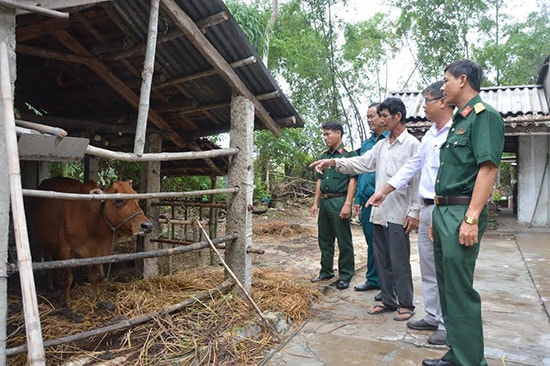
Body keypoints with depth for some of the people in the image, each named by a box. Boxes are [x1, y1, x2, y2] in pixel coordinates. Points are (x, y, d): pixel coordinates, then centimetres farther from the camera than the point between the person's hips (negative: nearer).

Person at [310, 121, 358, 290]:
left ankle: (345, 276, 13)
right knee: (324, 239, 14)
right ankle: (326, 271, 28)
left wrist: (347, 205, -18)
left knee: (344, 241, 2)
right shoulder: (324, 155, 15)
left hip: (340, 201, -7)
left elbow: (353, 180, -11)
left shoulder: (349, 154, -5)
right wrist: (316, 203, 13)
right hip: (324, 201, 7)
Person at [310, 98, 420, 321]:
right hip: (379, 212, 8)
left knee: (399, 262, 0)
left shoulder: (412, 145, -6)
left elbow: (418, 180, -10)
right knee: (381, 260, 14)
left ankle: (406, 304, 16)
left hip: (398, 214, -7)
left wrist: (414, 212, -13)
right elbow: (361, 163, 10)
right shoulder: (381, 145, 15)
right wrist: (333, 162, -3)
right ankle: (388, 300, 26)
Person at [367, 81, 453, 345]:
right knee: (428, 268, 16)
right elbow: (412, 166, 20)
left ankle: (448, 326, 12)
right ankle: (432, 317, 29)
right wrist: (384, 191, 20)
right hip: (426, 208, 9)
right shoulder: (429, 135, 16)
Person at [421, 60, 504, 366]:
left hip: (461, 212, -10)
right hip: (443, 211, 10)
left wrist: (472, 218, -24)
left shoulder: (484, 115, -9)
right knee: (447, 286, 14)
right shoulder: (459, 120, 19)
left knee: (459, 290, -5)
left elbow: (488, 168, -18)